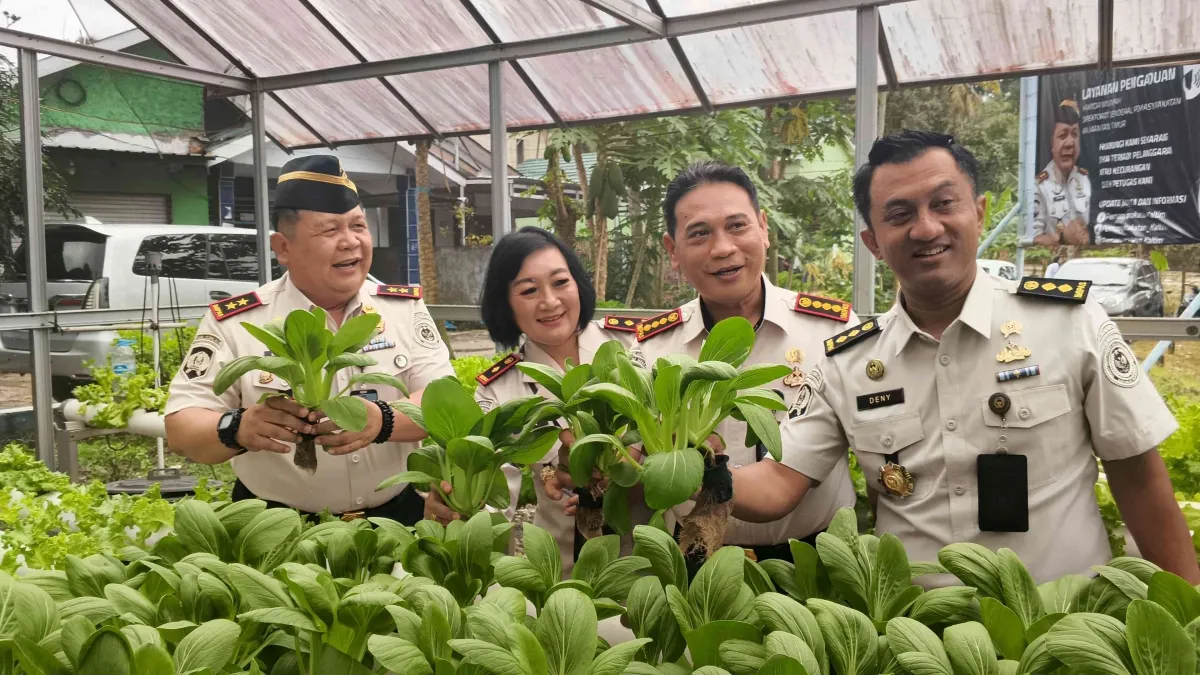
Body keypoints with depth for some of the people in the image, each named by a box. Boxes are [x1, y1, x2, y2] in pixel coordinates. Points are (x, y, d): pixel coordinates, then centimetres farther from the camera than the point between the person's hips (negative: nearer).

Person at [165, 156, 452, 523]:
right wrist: (238, 428, -27)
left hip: (395, 521, 0)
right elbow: (181, 427, -4)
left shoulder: (405, 308, 4)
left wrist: (382, 420, -26)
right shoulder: (234, 323, 0)